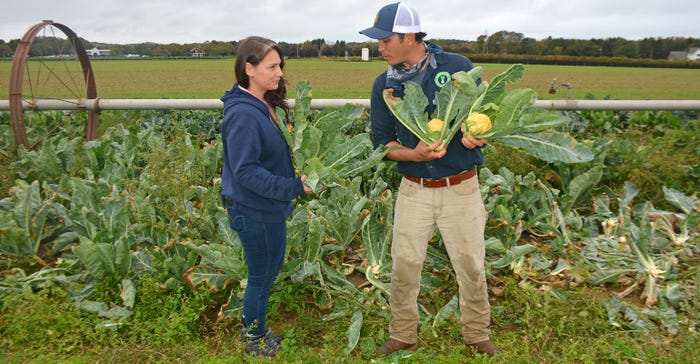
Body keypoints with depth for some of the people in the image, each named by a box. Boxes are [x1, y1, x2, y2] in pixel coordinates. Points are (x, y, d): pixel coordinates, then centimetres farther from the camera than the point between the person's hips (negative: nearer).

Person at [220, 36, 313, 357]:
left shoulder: (264, 105, 3)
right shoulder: (243, 114, -25)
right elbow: (246, 171, -28)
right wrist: (293, 187, -30)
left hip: (267, 207, 9)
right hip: (254, 212, -9)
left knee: (270, 268, 23)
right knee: (262, 275, 10)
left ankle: (251, 325, 44)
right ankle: (255, 339, 34)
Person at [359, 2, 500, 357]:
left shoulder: (458, 67, -7)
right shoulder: (384, 84, 0)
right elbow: (382, 142, 3)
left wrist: (477, 135, -22)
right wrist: (414, 154, -17)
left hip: (461, 188, -1)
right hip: (413, 190, 2)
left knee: (471, 266, 10)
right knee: (404, 266, 8)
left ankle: (477, 336, 33)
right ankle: (402, 336, 30)